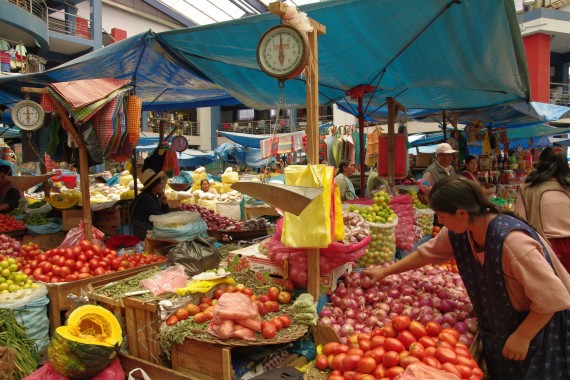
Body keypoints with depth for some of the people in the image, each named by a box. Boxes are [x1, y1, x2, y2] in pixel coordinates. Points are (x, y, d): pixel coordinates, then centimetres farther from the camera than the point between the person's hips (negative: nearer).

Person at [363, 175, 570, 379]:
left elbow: (552, 296, -29)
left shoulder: (512, 241, -36)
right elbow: (425, 253, 2)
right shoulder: (458, 232, -13)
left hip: (542, 324, -6)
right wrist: (385, 272, 5)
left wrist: (522, 336, -21)